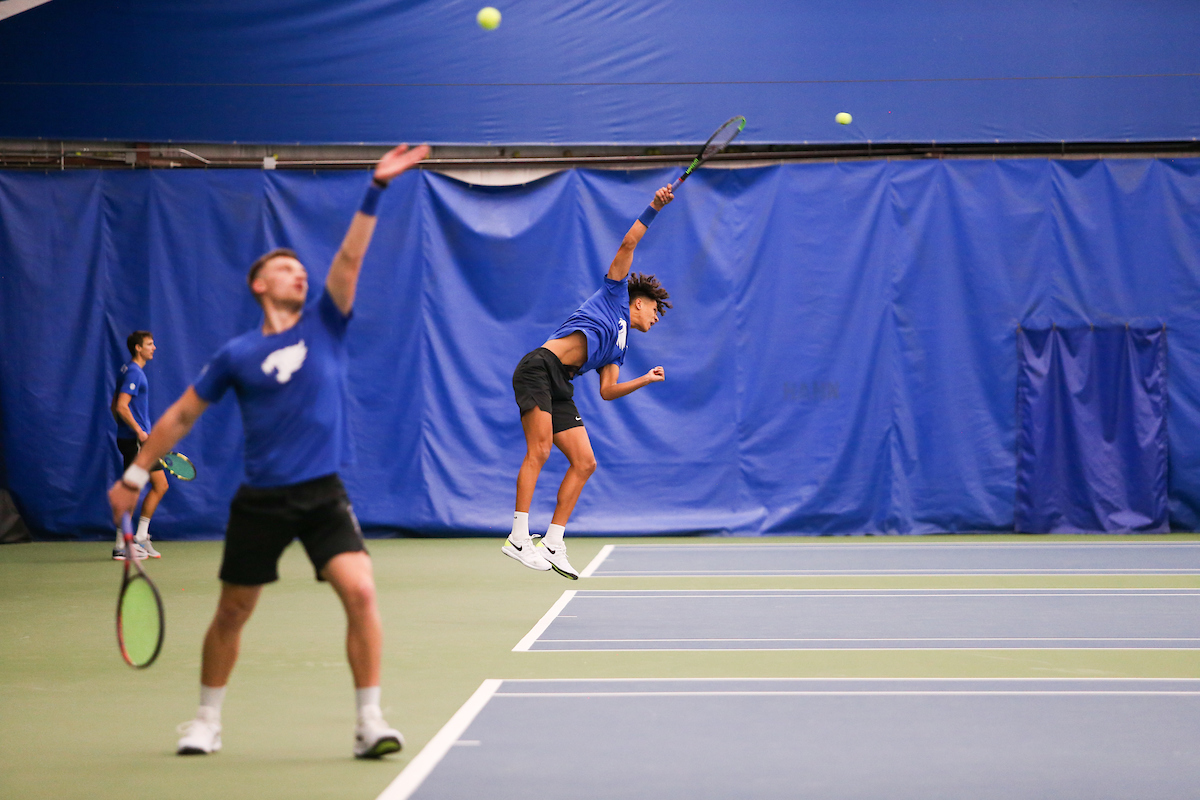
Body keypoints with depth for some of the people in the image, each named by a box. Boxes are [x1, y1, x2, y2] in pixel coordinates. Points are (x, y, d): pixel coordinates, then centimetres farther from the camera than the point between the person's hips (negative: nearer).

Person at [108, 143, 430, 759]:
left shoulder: (324, 325, 6)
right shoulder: (238, 355, 4)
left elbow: (350, 257, -5)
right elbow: (182, 415, 12)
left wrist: (375, 191, -16)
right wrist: (135, 475, 11)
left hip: (323, 494, 0)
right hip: (260, 500, 0)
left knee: (360, 593, -18)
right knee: (231, 614, 9)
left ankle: (370, 721, -9)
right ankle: (207, 721, 29)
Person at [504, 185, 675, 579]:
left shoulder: (618, 350, 29)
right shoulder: (616, 293, 14)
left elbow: (607, 390, 22)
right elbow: (628, 244, 8)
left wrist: (645, 380, 16)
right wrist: (653, 208, 5)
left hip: (560, 389, 8)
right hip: (539, 368, -8)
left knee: (584, 463, 1)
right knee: (539, 451, -18)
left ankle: (553, 545, 4)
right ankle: (518, 538, -20)